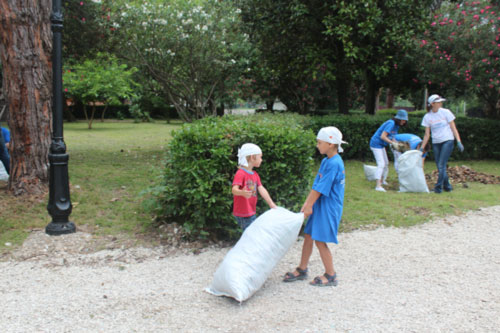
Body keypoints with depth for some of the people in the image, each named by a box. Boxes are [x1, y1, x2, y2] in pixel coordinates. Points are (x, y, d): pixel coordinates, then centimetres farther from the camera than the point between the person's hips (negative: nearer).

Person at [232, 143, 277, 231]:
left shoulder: (255, 174, 12)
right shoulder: (240, 173, -16)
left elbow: (261, 189, 6)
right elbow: (234, 189, -28)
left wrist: (272, 204, -1)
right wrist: (242, 193, -51)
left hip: (252, 213, 9)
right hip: (243, 215, -9)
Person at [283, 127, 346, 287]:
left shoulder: (334, 163, -20)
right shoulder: (326, 161, 10)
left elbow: (321, 188, -19)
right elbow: (316, 185, 11)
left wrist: (309, 206, -15)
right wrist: (307, 203, 6)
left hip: (329, 207, -9)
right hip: (321, 205, 9)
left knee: (320, 240, -4)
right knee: (308, 235, 13)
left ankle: (330, 275, 11)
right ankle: (302, 270, 25)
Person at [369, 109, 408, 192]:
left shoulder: (396, 125, 8)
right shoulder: (391, 123, -23)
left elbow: (391, 137, 12)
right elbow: (383, 136, -28)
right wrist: (393, 143, -25)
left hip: (381, 145, 10)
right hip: (376, 144, -10)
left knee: (386, 163, 20)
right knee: (381, 164, -18)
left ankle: (382, 180, 41)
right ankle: (378, 186, -23)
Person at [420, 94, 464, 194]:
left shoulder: (445, 112, -1)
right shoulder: (427, 117, 4)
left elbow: (453, 128, 1)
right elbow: (427, 134, 7)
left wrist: (459, 142, -8)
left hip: (447, 141, -3)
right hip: (436, 143, 3)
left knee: (441, 165, -12)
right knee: (440, 167, 3)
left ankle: (438, 187, -6)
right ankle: (447, 186, 19)